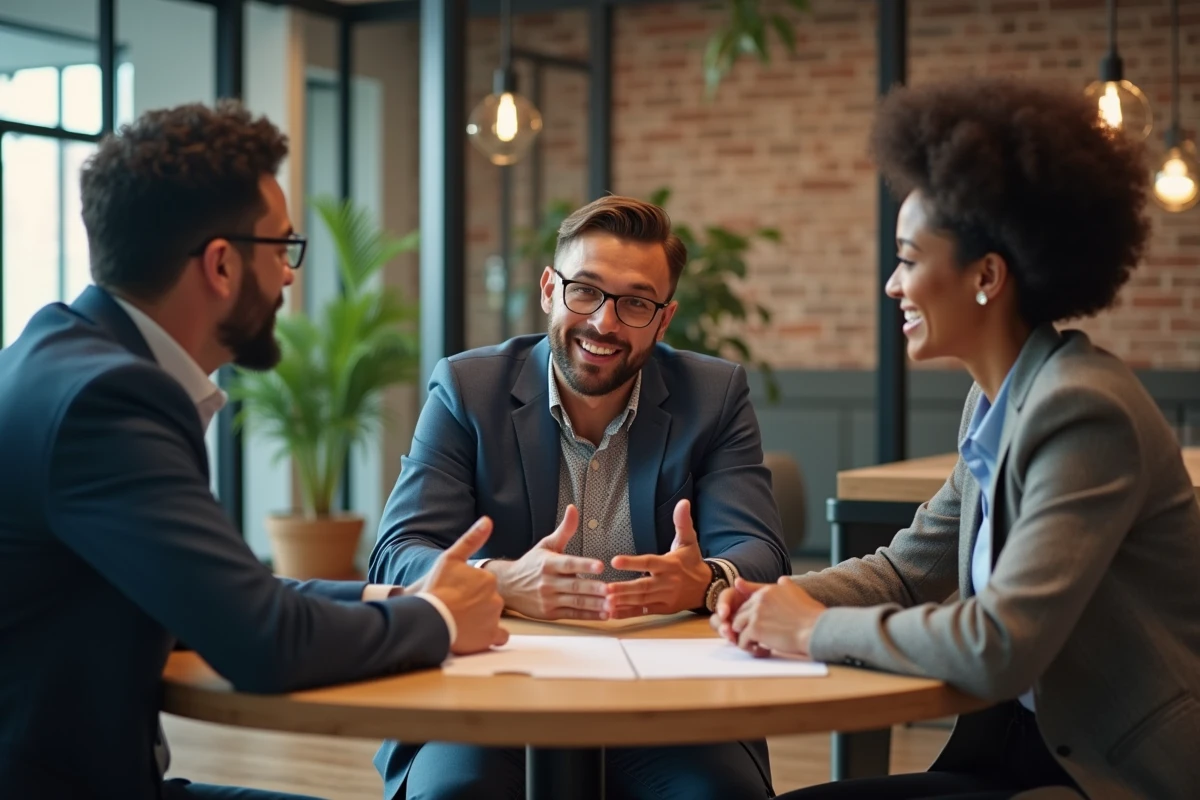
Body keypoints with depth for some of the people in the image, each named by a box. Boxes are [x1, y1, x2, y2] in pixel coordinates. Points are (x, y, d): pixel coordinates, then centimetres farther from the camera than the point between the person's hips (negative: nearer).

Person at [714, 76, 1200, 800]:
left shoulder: (1083, 412, -22)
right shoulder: (998, 402, 7)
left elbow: (997, 648, -29)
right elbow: (908, 567, 14)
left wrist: (817, 629, -16)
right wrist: (784, 600, -5)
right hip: (1040, 742, 8)